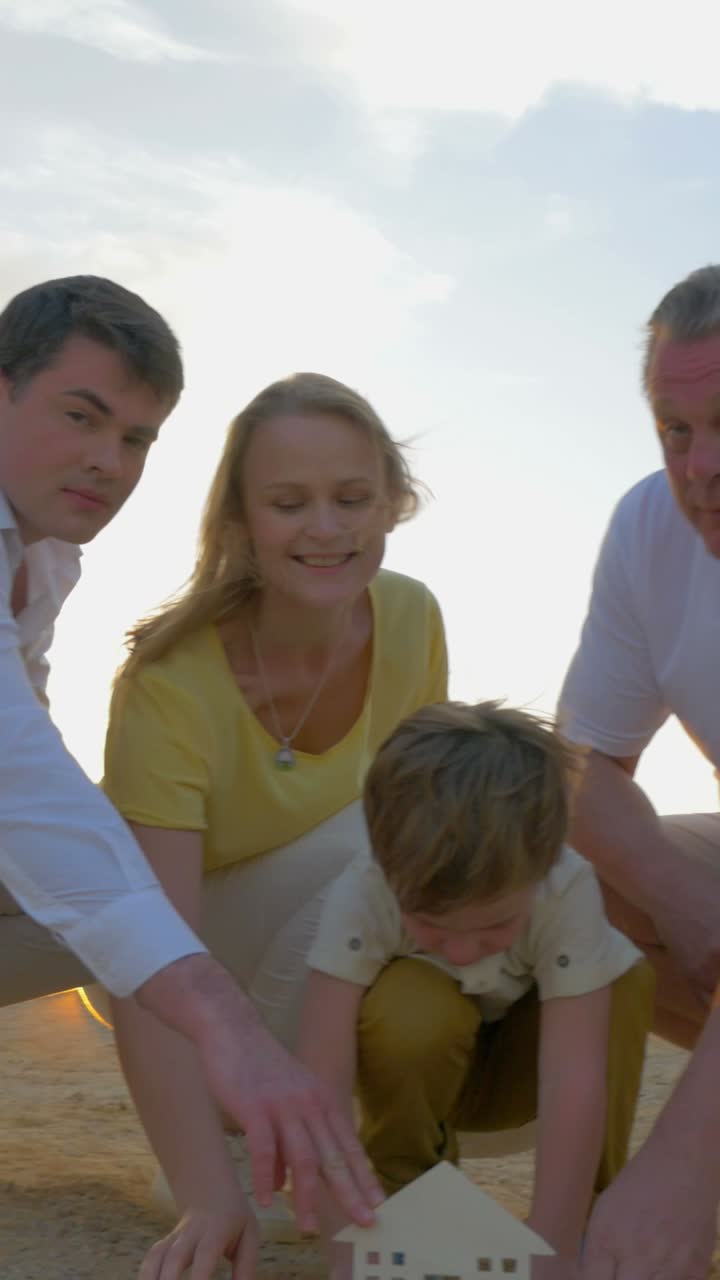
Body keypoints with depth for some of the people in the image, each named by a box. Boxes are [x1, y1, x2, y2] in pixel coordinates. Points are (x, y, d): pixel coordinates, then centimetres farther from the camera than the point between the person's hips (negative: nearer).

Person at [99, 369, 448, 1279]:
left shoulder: (410, 618, -17)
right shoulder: (171, 681, -34)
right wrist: (207, 1198, -51)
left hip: (320, 957, 6)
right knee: (373, 843, -31)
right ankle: (238, 1140, -13)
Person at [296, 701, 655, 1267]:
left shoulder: (568, 893, -34)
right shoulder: (360, 898, -34)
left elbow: (574, 1081, -37)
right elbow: (322, 1080, -36)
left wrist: (552, 1247, -41)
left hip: (519, 1064, 1)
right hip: (413, 1064, -1)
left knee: (625, 981, -28)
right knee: (413, 1008, -36)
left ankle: (593, 1214, -11)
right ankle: (410, 1195, -10)